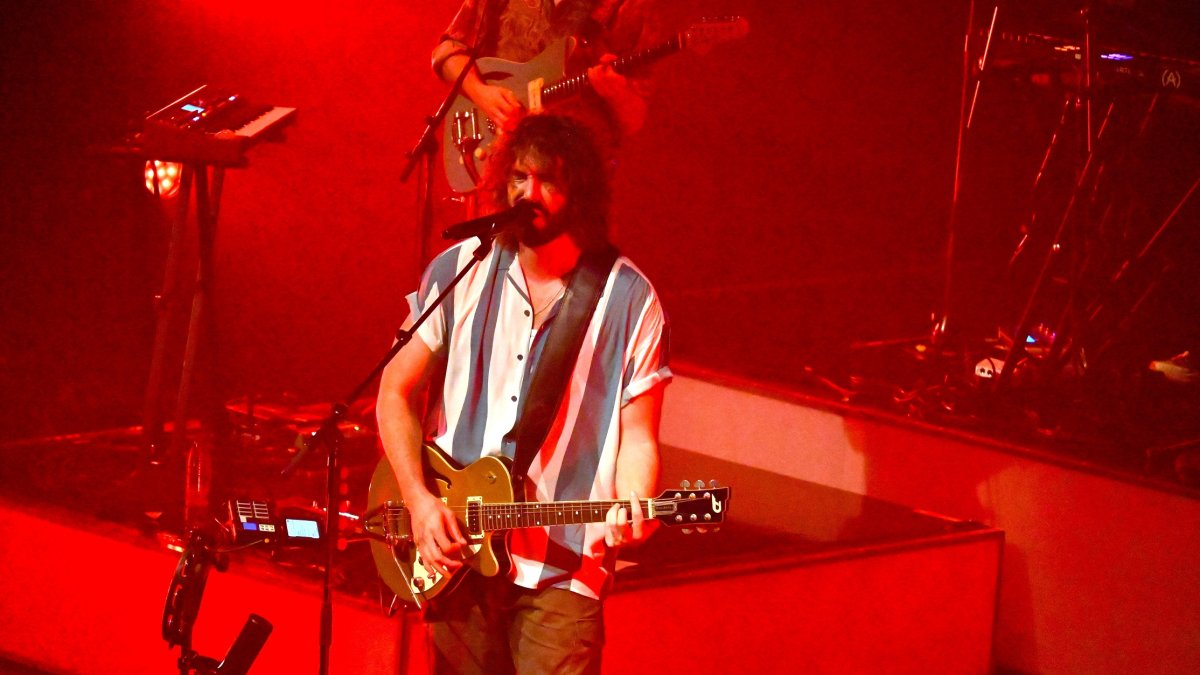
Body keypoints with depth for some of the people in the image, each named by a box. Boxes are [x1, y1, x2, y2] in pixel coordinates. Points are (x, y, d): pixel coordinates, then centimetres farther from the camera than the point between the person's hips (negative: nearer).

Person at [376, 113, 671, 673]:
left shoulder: (628, 299, 0)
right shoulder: (459, 270, 6)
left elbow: (638, 437, 2)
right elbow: (397, 394, 8)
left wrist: (633, 505, -19)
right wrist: (419, 499, -5)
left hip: (562, 567, -3)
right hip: (453, 555, 3)